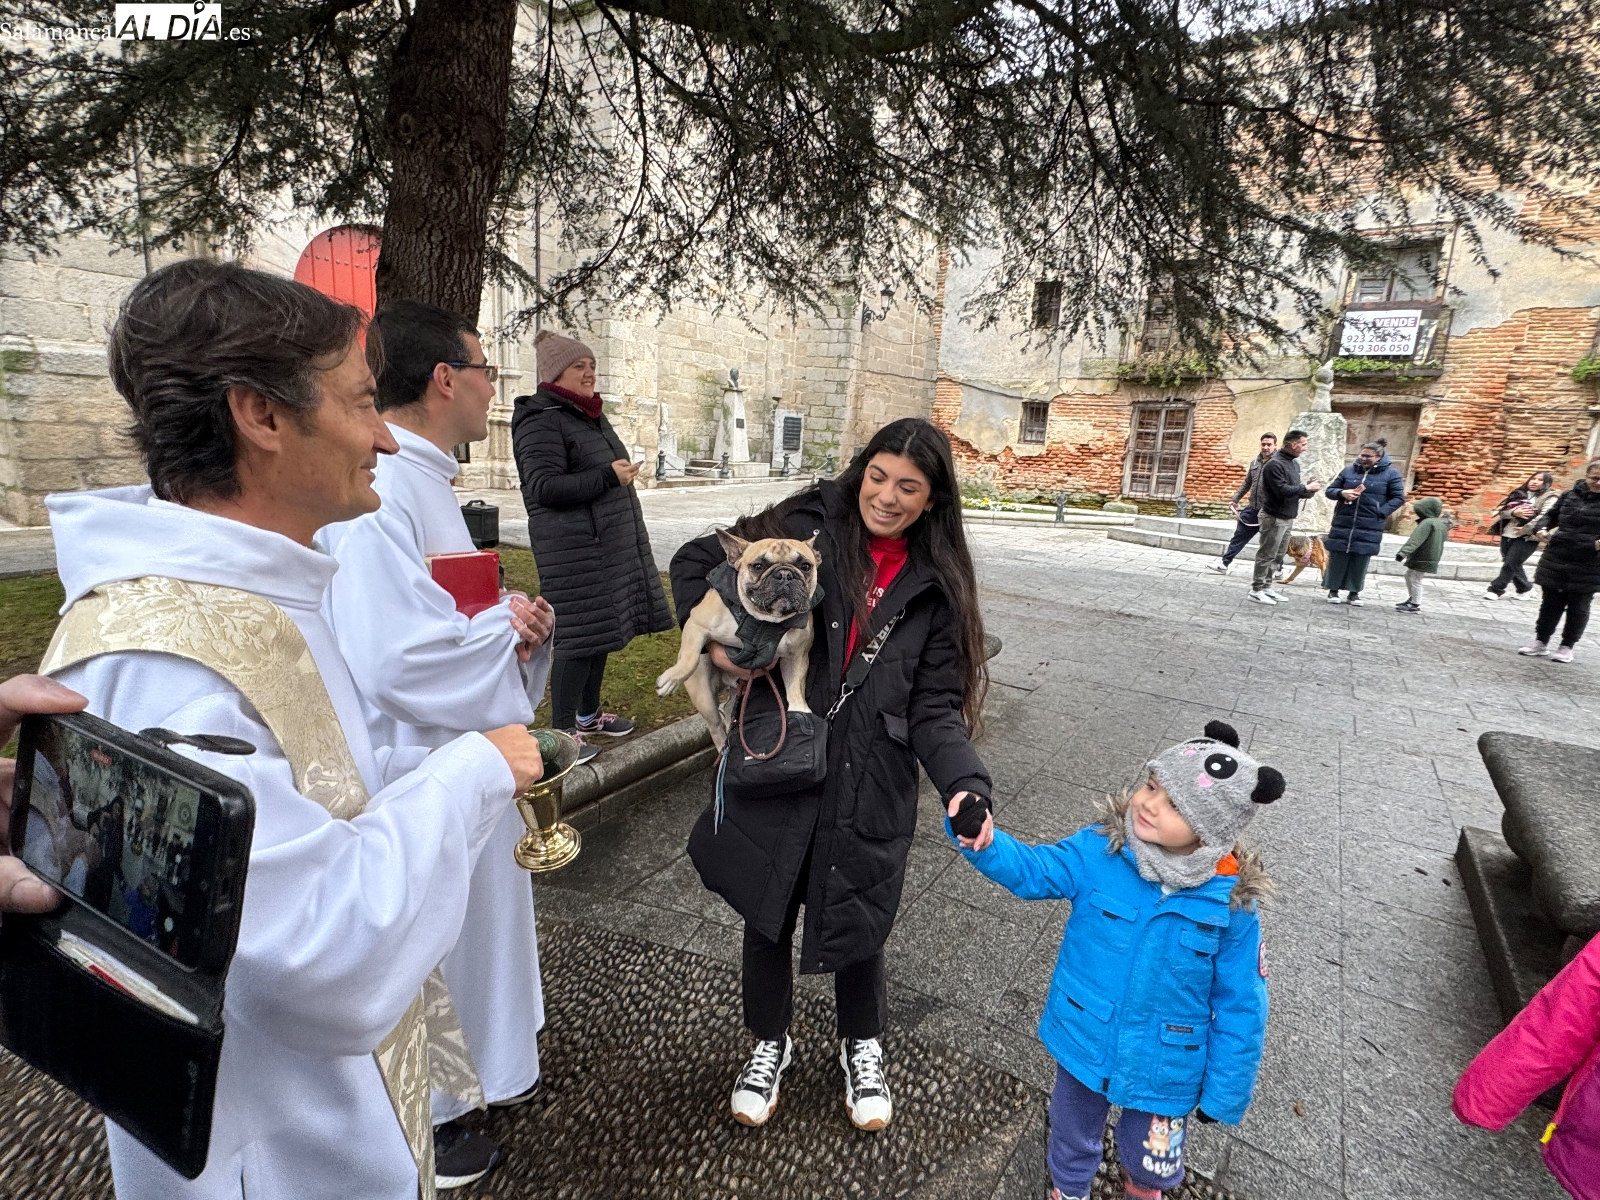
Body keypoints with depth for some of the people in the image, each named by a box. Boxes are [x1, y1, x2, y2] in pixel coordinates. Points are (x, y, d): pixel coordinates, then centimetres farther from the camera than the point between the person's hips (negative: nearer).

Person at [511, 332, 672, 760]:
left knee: (604, 628, 13)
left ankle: (588, 714, 27)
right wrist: (608, 476, -22)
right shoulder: (541, 420, -11)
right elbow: (544, 487, -21)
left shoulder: (590, 415, 19)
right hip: (573, 548, -9)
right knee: (579, 636, -8)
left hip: (610, 543, 9)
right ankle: (561, 730, 3)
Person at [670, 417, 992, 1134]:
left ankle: (862, 1046, 48)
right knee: (767, 914, 17)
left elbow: (935, 707, -3)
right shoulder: (808, 528, -7)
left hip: (869, 786, 1)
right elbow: (697, 561, 4)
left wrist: (965, 784, -19)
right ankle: (770, 1041, 48)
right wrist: (712, 641, -11)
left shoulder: (937, 586, -1)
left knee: (856, 921, 15)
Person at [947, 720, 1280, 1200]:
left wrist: (1225, 1093, -2)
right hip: (1084, 1043, 1)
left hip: (1164, 1067, -1)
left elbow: (1239, 1006, -10)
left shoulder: (1230, 902, -20)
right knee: (1073, 1138, 26)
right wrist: (984, 842, -47)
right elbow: (1032, 870, -25)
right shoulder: (1099, 851, -19)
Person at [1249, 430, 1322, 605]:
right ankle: (1256, 589, 3)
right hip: (1274, 518, -9)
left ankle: (1267, 587, 20)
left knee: (1278, 556, 13)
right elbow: (1282, 491, -22)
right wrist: (1306, 488, -11)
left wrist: (1308, 491, -1)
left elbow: (1294, 490, 19)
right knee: (1266, 555, -3)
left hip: (1288, 518, 9)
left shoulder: (1294, 464, 14)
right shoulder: (1274, 464, -15)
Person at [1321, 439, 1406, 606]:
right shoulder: (1349, 470, 7)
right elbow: (1330, 490, 10)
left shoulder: (1391, 474, 1)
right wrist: (1342, 493, -12)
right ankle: (1333, 590, 14)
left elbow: (1398, 498, 1)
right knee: (1337, 558, 4)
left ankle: (1354, 592, 14)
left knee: (1360, 561, 3)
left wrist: (1381, 512, -11)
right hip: (1342, 524, 2)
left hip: (1369, 528, -1)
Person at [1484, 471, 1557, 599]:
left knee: (1510, 564, -7)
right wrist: (1514, 513, -14)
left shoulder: (1550, 497, -2)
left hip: (1527, 538, -6)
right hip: (1507, 535, 6)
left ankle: (1495, 590, 0)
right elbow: (1502, 511, 6)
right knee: (1513, 564, 14)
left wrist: (1526, 529, -22)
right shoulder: (1519, 494, 14)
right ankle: (1524, 587, 32)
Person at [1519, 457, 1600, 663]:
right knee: (1550, 603, 11)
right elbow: (1550, 516, 16)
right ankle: (1541, 643, 22)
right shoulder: (1569, 495, 4)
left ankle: (1566, 647, 19)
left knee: (1578, 607, 8)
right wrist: (1543, 528, -6)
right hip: (1556, 561, 3)